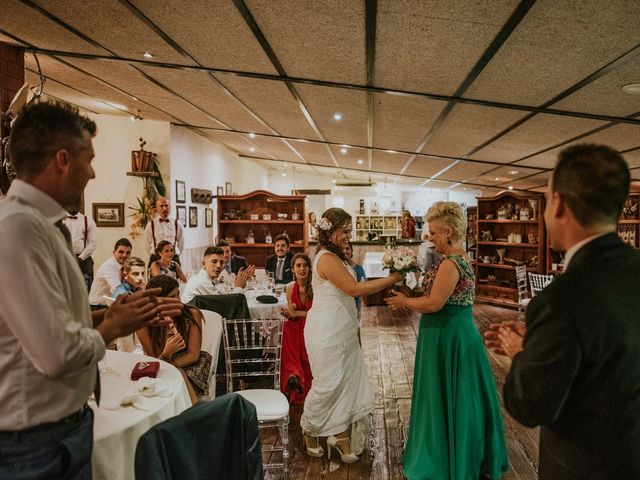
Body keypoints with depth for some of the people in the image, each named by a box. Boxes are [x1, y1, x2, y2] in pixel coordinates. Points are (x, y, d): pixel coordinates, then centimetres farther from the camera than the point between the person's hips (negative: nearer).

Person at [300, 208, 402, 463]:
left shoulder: (333, 256, 12)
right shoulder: (327, 258, -20)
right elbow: (354, 289, -24)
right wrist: (392, 279, -19)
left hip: (340, 330, 9)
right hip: (328, 332, -9)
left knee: (348, 380, 10)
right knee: (329, 383, 5)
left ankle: (340, 435, 22)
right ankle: (309, 431, 28)